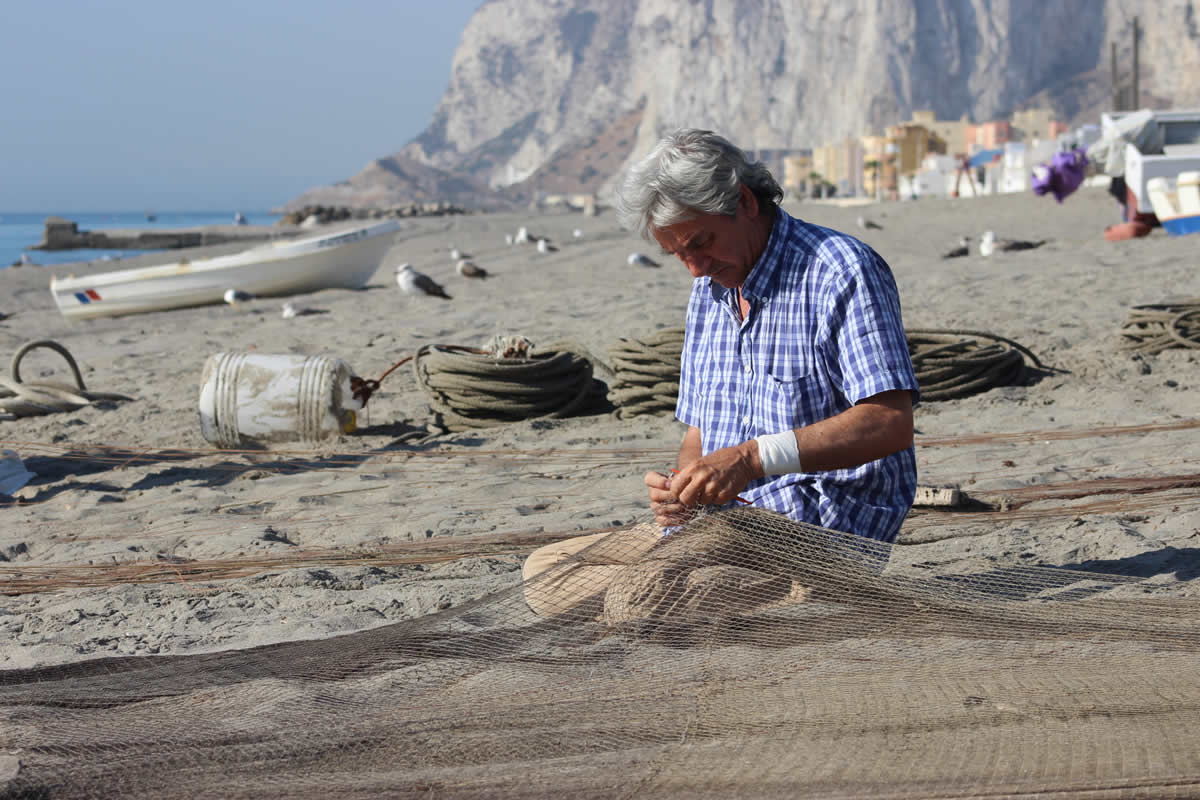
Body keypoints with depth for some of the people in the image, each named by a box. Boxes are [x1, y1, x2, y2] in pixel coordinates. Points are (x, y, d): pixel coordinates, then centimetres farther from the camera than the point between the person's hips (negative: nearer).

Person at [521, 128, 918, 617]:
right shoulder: (709, 291, 17)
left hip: (821, 525, -10)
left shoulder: (841, 271, -10)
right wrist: (682, 487, -5)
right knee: (546, 572, -4)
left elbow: (891, 422, -20)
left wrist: (755, 458, -27)